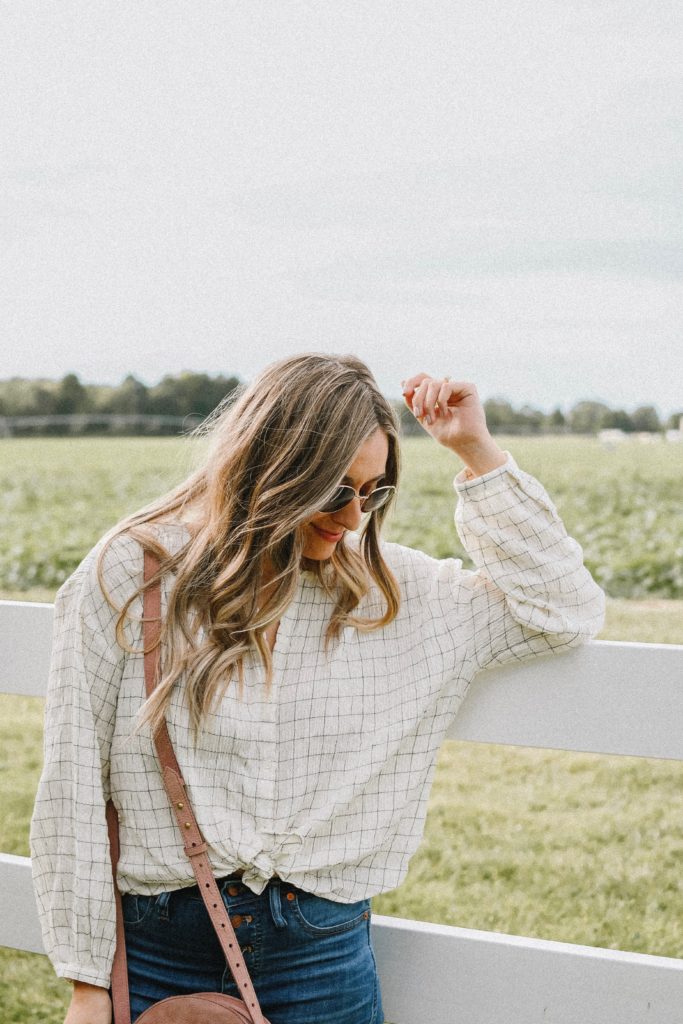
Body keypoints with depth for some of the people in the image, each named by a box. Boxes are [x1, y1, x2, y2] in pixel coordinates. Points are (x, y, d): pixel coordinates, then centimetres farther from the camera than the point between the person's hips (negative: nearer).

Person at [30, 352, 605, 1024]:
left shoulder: (386, 590, 1)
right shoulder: (131, 577, -7)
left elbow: (566, 611, 5)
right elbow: (73, 788, -6)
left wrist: (478, 453, -3)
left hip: (321, 957, 2)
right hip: (155, 951, -2)